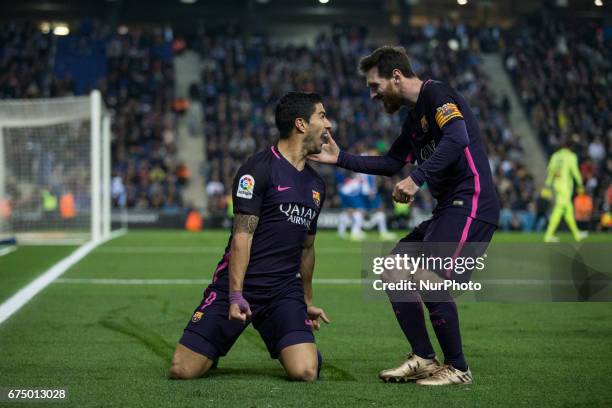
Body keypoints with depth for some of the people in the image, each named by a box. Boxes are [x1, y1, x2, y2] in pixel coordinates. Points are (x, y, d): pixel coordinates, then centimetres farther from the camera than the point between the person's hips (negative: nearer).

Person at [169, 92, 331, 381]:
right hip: (239, 284, -4)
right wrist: (236, 295, -20)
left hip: (285, 291, 5)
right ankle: (212, 351, 24)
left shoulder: (316, 185, 15)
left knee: (306, 371, -20)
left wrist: (307, 302, 29)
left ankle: (293, 348, 16)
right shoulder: (258, 170, -8)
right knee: (183, 371, -11)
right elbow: (242, 236, -13)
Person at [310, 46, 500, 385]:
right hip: (447, 209, 11)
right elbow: (391, 163, 30)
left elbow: (457, 139, -25)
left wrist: (417, 178, -29)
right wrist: (340, 159, 24)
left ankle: (457, 368, -8)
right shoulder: (415, 116, 21)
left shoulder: (436, 95, -8)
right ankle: (423, 359, 12)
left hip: (471, 203, -11)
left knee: (425, 277, -23)